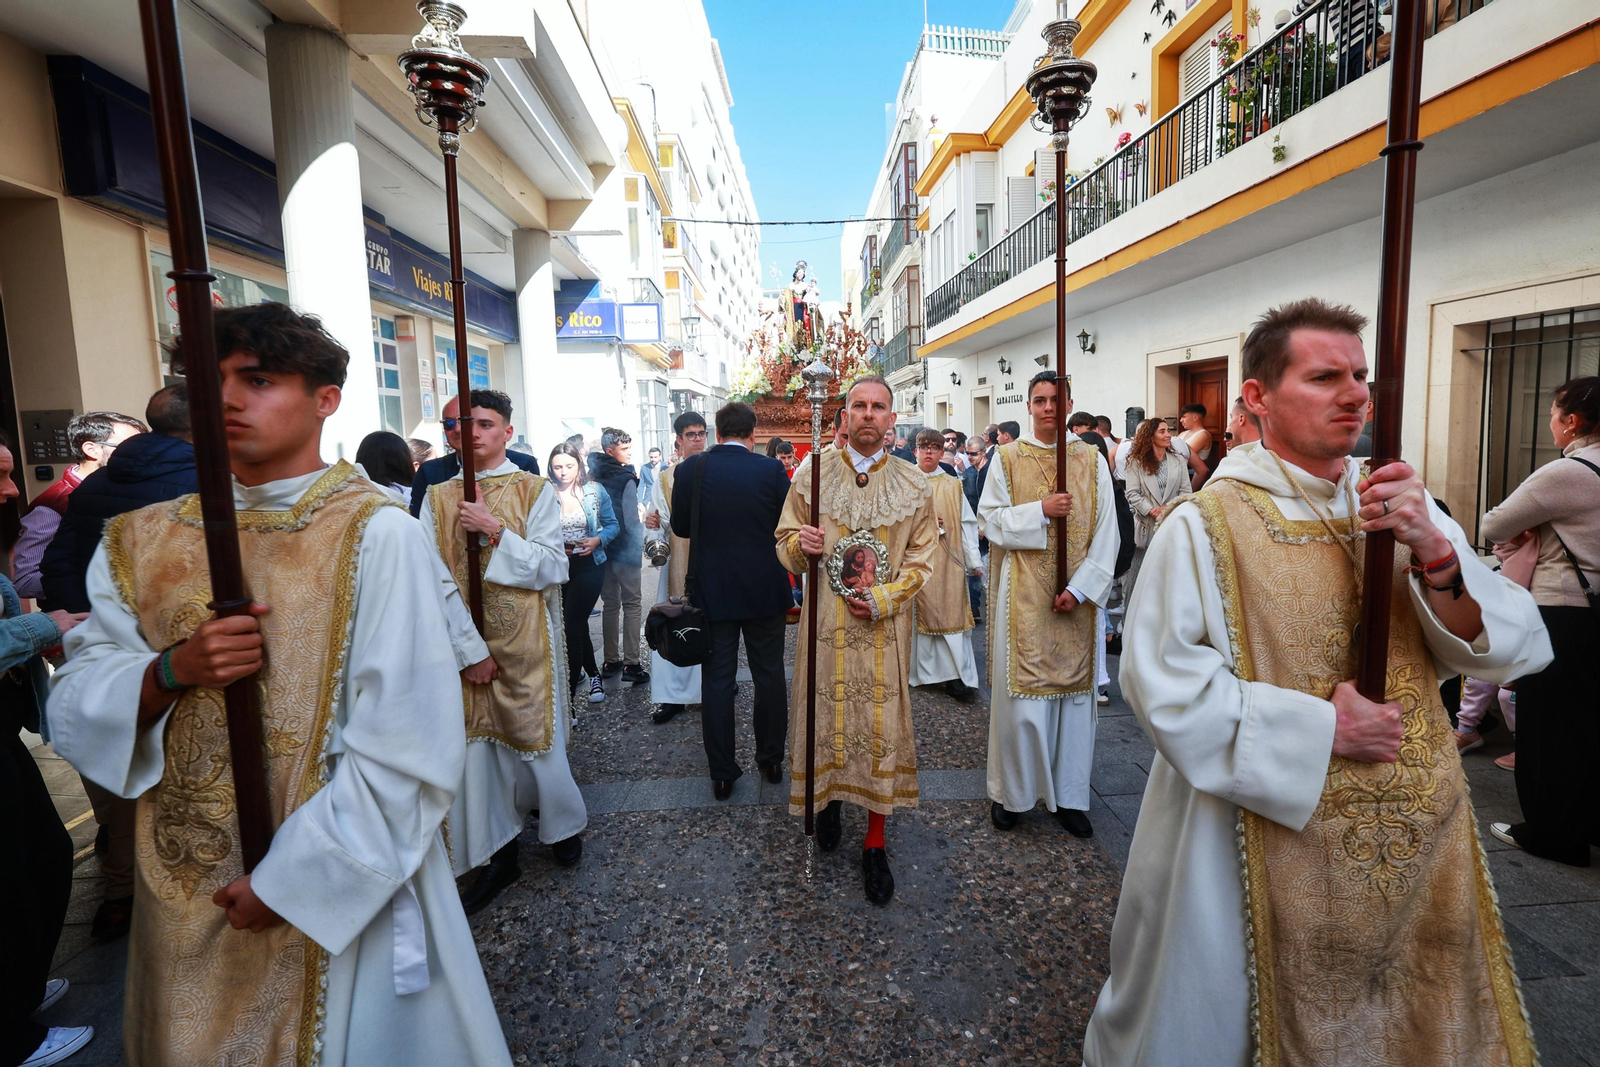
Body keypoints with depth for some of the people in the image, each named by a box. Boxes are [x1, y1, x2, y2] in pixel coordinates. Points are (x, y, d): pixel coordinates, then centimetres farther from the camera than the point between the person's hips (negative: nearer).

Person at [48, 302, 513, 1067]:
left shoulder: (376, 535, -17)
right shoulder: (144, 544, 2)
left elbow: (408, 747, -19)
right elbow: (76, 704, 1)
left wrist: (289, 881, -16)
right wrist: (170, 672, -19)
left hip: (339, 882, -5)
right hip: (187, 887, 5)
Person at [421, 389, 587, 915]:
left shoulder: (535, 491, -1)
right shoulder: (438, 498, 3)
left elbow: (553, 567, -8)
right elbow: (437, 580, -4)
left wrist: (496, 532, -19)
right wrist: (471, 648, -11)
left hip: (526, 642, -2)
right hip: (466, 643, 2)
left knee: (536, 739, 6)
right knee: (477, 746, 6)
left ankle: (564, 826, 33)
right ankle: (500, 854, 23)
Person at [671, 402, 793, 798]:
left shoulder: (690, 470, -6)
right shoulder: (772, 470, -10)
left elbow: (680, 527, 3)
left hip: (712, 590, 1)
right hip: (764, 590, 0)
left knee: (718, 679, 8)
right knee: (769, 675, 13)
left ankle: (722, 773, 16)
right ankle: (771, 760, 26)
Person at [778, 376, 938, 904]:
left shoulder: (914, 484, 1)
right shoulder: (812, 473, 1)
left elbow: (921, 559, 3)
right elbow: (785, 542, 6)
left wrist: (883, 599, -12)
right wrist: (801, 545, -18)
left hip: (883, 626, 0)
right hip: (825, 621, 0)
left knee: (882, 726, 4)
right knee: (825, 717, 10)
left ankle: (875, 844, 19)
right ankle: (828, 799, 38)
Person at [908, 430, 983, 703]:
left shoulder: (953, 486, 9)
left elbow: (967, 525, 4)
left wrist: (974, 562, -3)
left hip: (948, 562, 1)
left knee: (951, 614, -1)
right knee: (919, 614, 3)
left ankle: (958, 676, 1)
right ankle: (923, 672, 13)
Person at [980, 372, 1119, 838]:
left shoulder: (1092, 460, 5)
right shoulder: (1007, 458, 3)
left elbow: (1107, 532, 0)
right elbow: (990, 519, -1)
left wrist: (1081, 587, -10)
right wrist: (1040, 511, -15)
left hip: (1076, 594, 2)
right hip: (1022, 594, -1)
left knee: (1074, 689, 7)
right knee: (1019, 689, 1)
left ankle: (1068, 794, 21)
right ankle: (1010, 792, 17)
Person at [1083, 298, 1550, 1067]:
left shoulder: (1401, 508, 2)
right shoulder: (1206, 525, -16)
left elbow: (1513, 651, -4)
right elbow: (1162, 683, -21)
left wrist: (1435, 553, -21)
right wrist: (1318, 728, -20)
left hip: (1419, 843, 6)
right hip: (1273, 844, -5)